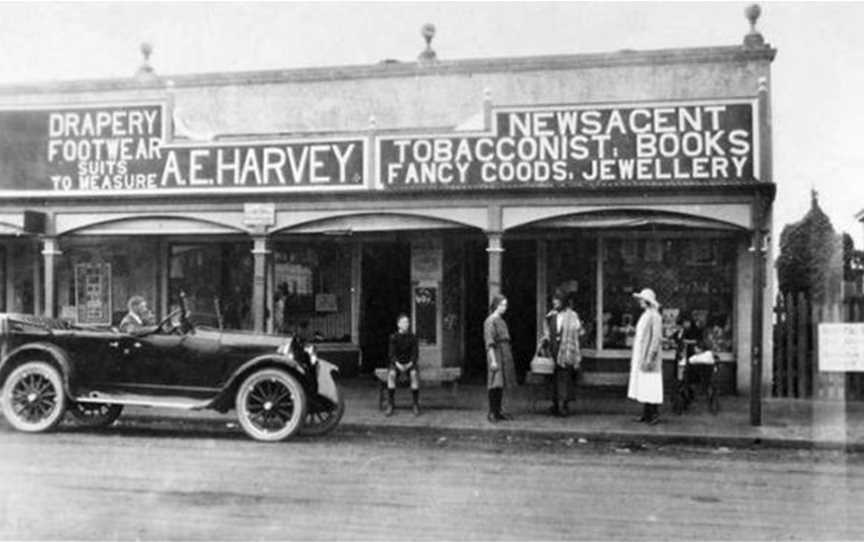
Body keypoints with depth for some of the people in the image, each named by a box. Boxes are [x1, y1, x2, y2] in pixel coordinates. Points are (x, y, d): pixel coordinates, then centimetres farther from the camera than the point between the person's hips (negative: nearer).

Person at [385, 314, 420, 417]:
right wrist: (398, 365, -26)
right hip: (396, 364, 0)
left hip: (410, 365, 0)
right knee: (391, 374, -35)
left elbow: (415, 354, -3)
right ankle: (390, 405, -30)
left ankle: (415, 405, -30)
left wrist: (409, 365, -22)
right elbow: (391, 354, -8)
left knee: (415, 374, -35)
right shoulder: (393, 337, -2)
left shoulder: (413, 337, 1)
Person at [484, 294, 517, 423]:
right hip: (496, 354, -8)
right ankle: (492, 413, -2)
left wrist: (509, 358, 17)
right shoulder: (490, 321, -11)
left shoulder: (501, 321, 15)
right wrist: (493, 360, -21)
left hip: (505, 355, 8)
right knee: (495, 385, -7)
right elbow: (489, 343, -16)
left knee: (501, 384, 10)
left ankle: (498, 411, 15)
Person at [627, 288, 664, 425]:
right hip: (640, 356, 9)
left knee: (651, 386, -6)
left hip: (648, 356, -9)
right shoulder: (644, 316, 15)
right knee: (642, 385, 10)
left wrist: (650, 357, -22)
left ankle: (655, 415, -1)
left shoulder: (655, 316, -13)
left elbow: (656, 338, -18)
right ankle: (646, 413, 15)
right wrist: (634, 356, 19)